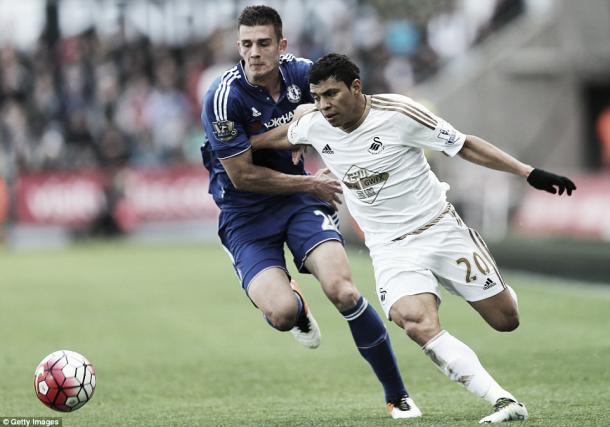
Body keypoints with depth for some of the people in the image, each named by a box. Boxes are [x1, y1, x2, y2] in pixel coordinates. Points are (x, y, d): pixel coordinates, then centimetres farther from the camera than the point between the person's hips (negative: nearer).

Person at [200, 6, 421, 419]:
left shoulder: (302, 74, -7)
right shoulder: (224, 97, -21)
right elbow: (242, 175, -16)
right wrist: (311, 184, -11)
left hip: (300, 199, 3)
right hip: (246, 214, -3)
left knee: (343, 291, -20)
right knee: (281, 314, -24)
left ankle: (397, 395, -3)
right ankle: (298, 307, 18)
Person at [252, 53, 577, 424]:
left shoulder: (397, 113, -18)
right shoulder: (313, 126, -5)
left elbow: (464, 145, -12)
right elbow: (282, 136, 19)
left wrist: (530, 173, -15)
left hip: (441, 228, -2)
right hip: (391, 249, 2)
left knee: (506, 320, 1)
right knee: (418, 324, -28)